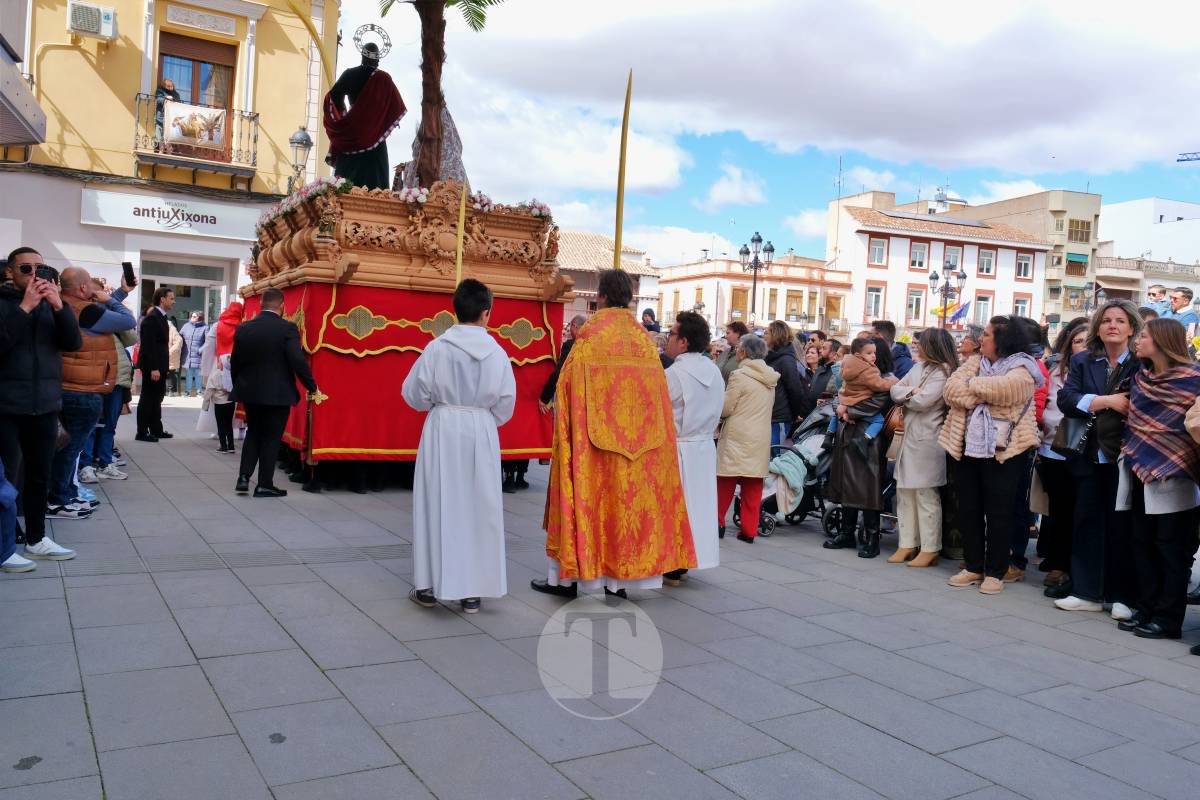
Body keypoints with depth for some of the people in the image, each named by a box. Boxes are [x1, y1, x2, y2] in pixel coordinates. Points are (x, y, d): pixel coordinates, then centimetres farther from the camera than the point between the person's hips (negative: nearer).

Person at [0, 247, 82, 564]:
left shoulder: (51, 305, 11)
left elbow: (74, 343, -2)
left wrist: (59, 306, -15)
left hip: (45, 406, 4)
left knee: (40, 475, 10)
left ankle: (36, 540, 20)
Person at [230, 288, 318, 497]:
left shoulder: (243, 328, 2)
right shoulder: (287, 329, -13)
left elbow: (235, 362, 9)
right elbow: (298, 361, -18)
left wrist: (238, 386, 22)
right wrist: (312, 387, -6)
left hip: (249, 392, 5)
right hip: (278, 394, -4)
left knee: (253, 433, 20)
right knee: (271, 437, 5)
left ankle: (244, 477, 13)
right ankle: (264, 485, 9)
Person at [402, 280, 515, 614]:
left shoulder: (437, 347, -8)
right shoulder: (497, 352, -5)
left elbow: (415, 393, -4)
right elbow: (506, 403, -2)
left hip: (442, 431, -1)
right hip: (481, 434, 1)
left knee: (437, 506, 9)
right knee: (478, 508, 8)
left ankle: (430, 585, 15)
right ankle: (472, 591, 13)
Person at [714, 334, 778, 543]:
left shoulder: (740, 375, -13)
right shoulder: (771, 378, 7)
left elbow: (725, 409, -10)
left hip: (737, 437, -6)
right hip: (761, 438, 6)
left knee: (725, 483, 6)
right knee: (753, 487, 8)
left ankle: (718, 523, 12)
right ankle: (749, 530, 9)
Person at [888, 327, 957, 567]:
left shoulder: (944, 371, -9)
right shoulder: (919, 367, 14)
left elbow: (922, 401, -18)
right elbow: (894, 390, 7)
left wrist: (904, 396, 0)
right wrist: (911, 391, -12)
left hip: (927, 440, -8)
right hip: (909, 437, 8)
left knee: (926, 495, -2)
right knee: (905, 493, 10)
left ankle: (929, 549, 6)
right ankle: (908, 544, 17)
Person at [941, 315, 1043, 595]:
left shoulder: (1022, 370, -5)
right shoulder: (975, 362, 12)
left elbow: (997, 389, -24)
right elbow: (951, 391, -2)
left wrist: (970, 384, -6)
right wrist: (984, 396, -14)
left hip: (1002, 452, -6)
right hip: (967, 448, 6)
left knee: (998, 514, 1)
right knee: (968, 511, 11)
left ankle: (995, 573, 12)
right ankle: (973, 567, 22)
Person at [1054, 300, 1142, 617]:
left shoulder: (1143, 363, 0)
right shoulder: (1082, 361, 8)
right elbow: (1066, 398, -5)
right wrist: (1107, 401, -14)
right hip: (1089, 457, 3)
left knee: (1121, 525, 2)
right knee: (1087, 523, 8)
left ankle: (1122, 596, 13)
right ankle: (1087, 592, 16)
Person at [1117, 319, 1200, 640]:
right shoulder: (1141, 377, 9)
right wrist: (1130, 454, 7)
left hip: (1173, 478, -6)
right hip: (1141, 471, 6)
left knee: (1172, 550, 2)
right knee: (1143, 544, 11)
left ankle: (1169, 619, 9)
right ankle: (1146, 610, 20)